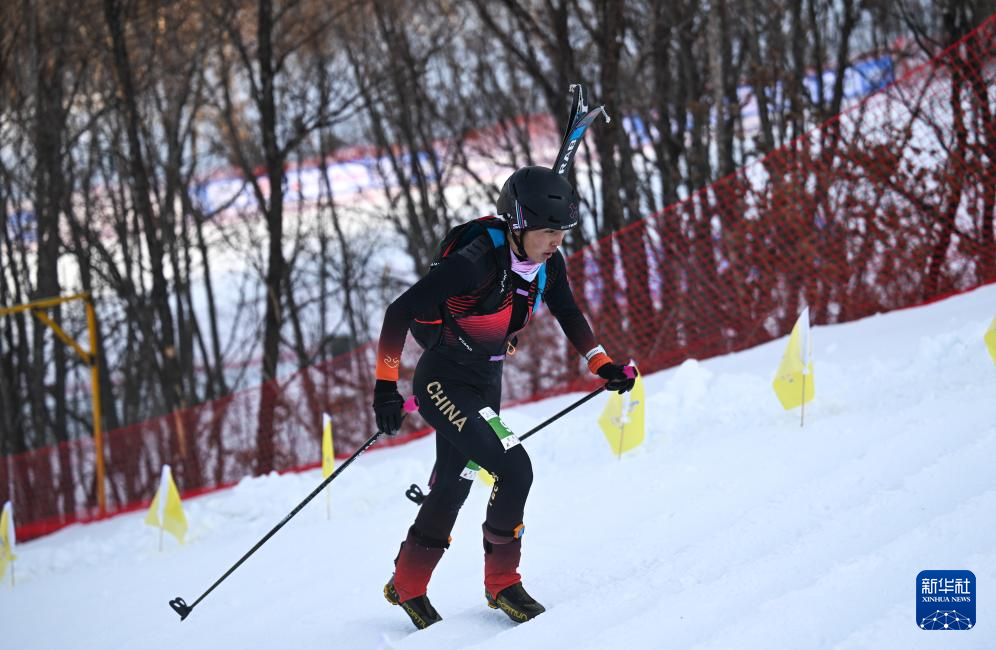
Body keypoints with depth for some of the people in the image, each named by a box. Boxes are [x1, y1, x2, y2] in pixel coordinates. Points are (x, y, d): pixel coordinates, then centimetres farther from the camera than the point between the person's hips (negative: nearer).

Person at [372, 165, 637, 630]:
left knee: (452, 488, 18)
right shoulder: (475, 263, -30)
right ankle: (502, 583, 1)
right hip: (443, 382, -8)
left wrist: (602, 365, 4)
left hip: (486, 382, 8)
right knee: (513, 470, -19)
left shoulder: (547, 264, -8)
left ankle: (406, 587, 36)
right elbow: (400, 312, -25)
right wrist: (386, 386, -24)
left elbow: (568, 314, 13)